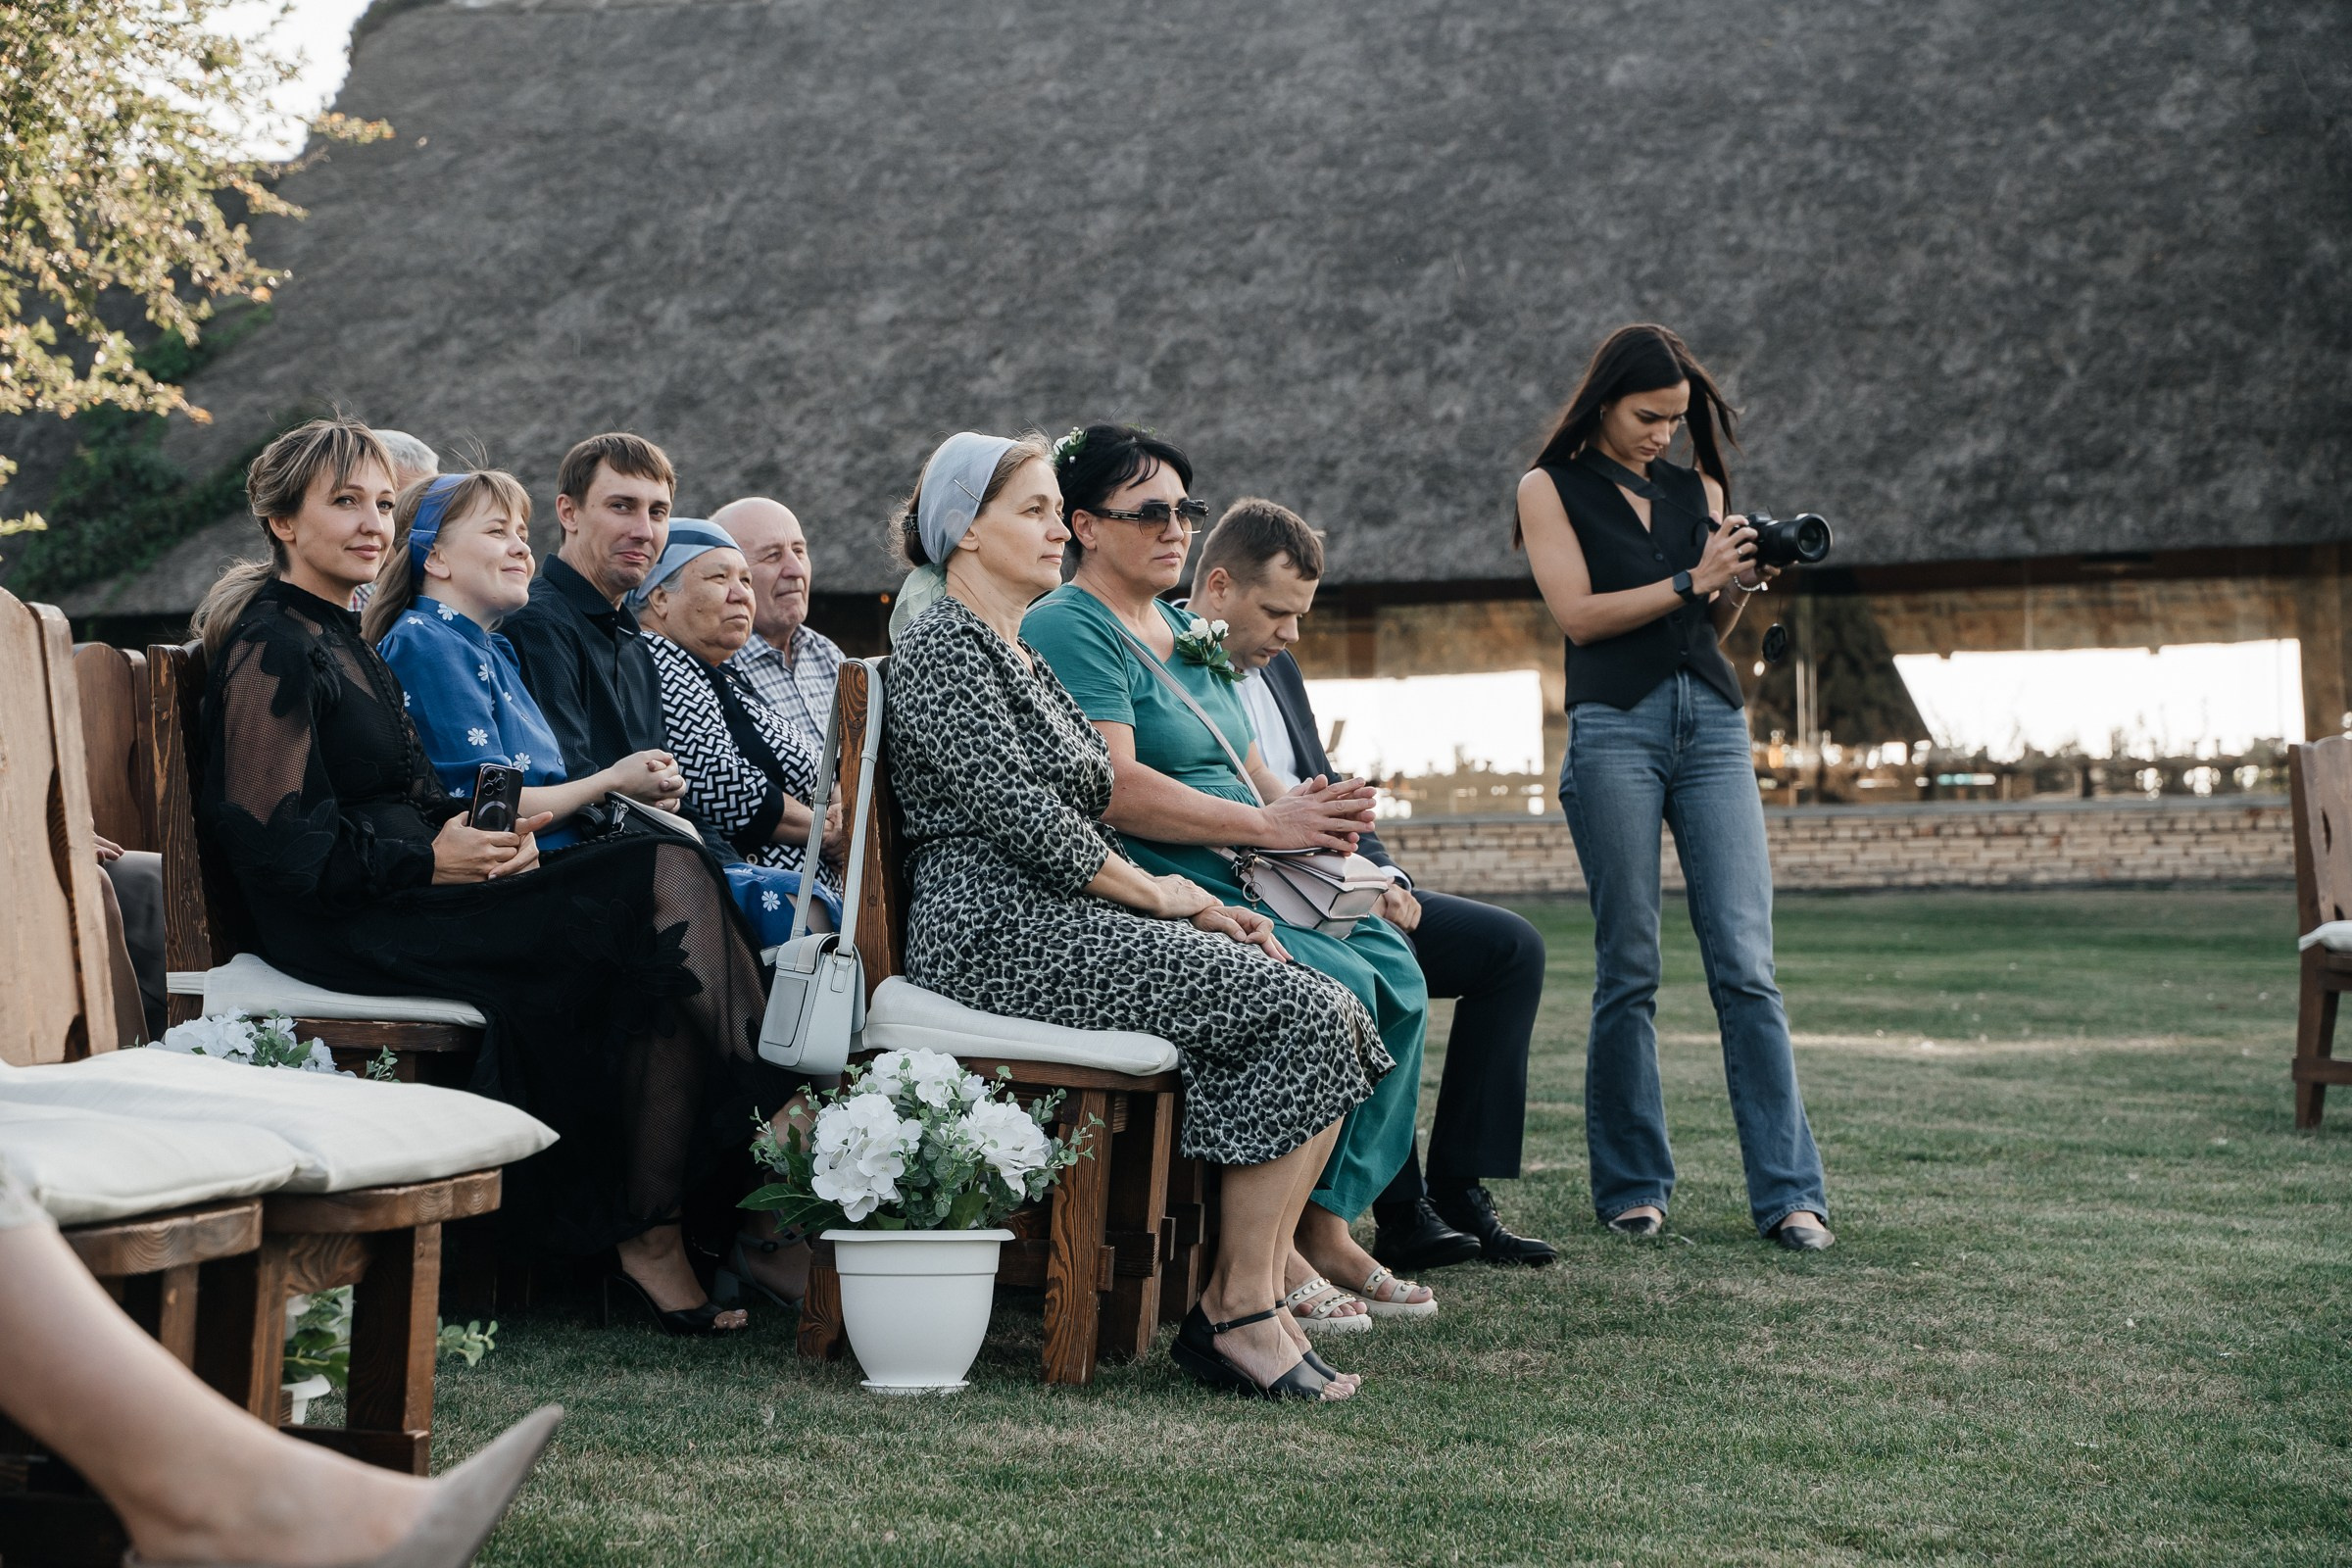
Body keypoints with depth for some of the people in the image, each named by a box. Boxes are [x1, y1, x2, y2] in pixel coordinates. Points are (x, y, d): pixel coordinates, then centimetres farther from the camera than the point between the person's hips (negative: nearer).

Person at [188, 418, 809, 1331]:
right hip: (345, 925, -9)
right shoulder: (272, 646, -7)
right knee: (663, 899, -21)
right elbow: (270, 836, -15)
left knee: (666, 871, -11)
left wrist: (485, 834, 0)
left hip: (409, 891, 9)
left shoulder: (341, 640, 23)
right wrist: (432, 861, -18)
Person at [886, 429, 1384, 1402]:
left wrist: (1187, 904, 9)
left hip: (1066, 919, 9)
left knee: (1334, 1014, -9)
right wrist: (1155, 892, -7)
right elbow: (1016, 812, -15)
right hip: (1002, 933, -9)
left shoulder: (1020, 653, 25)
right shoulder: (943, 644, -5)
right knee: (1304, 1013, -21)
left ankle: (1249, 1298, -12)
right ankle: (1238, 1312, -16)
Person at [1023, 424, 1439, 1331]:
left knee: (1397, 974, -12)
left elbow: (1248, 776, 24)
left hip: (1241, 884, 9)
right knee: (1335, 985, -25)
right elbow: (1115, 791, -19)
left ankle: (1326, 1225, -6)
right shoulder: (1069, 628, -6)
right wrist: (1267, 823, -18)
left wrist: (1315, 812, 0)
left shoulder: (1184, 635, 24)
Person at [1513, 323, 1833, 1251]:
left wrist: (1740, 587, -1)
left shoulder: (1698, 490, 18)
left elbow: (1711, 627, 19)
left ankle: (1788, 1192, -5)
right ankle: (1631, 1186, 9)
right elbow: (1579, 614, -4)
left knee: (1746, 966, -5)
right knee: (1628, 971, -1)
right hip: (1615, 728, -3)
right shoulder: (1551, 487, 7)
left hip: (1712, 723, 3)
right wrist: (1691, 582, -9)